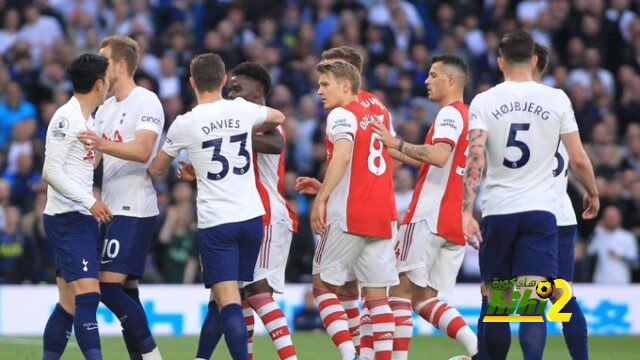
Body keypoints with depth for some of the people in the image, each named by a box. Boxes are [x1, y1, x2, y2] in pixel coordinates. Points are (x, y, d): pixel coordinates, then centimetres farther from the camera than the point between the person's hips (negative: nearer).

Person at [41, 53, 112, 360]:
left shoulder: (86, 119, 17)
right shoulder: (66, 117, -13)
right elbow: (51, 171, -19)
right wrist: (90, 202, -24)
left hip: (83, 219, 10)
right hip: (67, 219, -10)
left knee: (70, 303, 9)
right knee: (88, 294, -18)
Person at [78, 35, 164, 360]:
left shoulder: (146, 102, -9)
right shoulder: (105, 108, 18)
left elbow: (142, 151, -23)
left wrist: (104, 145, -37)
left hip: (134, 208, -9)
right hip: (113, 209, 9)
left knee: (109, 285, -16)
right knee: (125, 290, 8)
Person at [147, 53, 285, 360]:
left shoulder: (184, 124, -6)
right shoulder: (242, 110, 3)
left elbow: (156, 169, 10)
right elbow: (278, 118, 27)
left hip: (215, 222, -4)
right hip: (251, 216, 4)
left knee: (228, 303, -9)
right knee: (220, 299, 17)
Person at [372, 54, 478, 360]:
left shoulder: (450, 114, -9)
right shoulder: (471, 117, 21)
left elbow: (439, 156, -25)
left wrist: (397, 144, -20)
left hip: (429, 218, -9)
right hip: (456, 223, 9)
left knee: (401, 288, -3)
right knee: (424, 297, 9)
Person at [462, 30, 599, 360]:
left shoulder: (483, 101, 0)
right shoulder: (556, 99, 1)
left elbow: (475, 159, -11)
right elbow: (578, 160, 2)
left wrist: (466, 212, -15)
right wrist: (592, 194, 20)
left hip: (497, 210, 1)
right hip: (540, 209, -1)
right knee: (531, 302, -9)